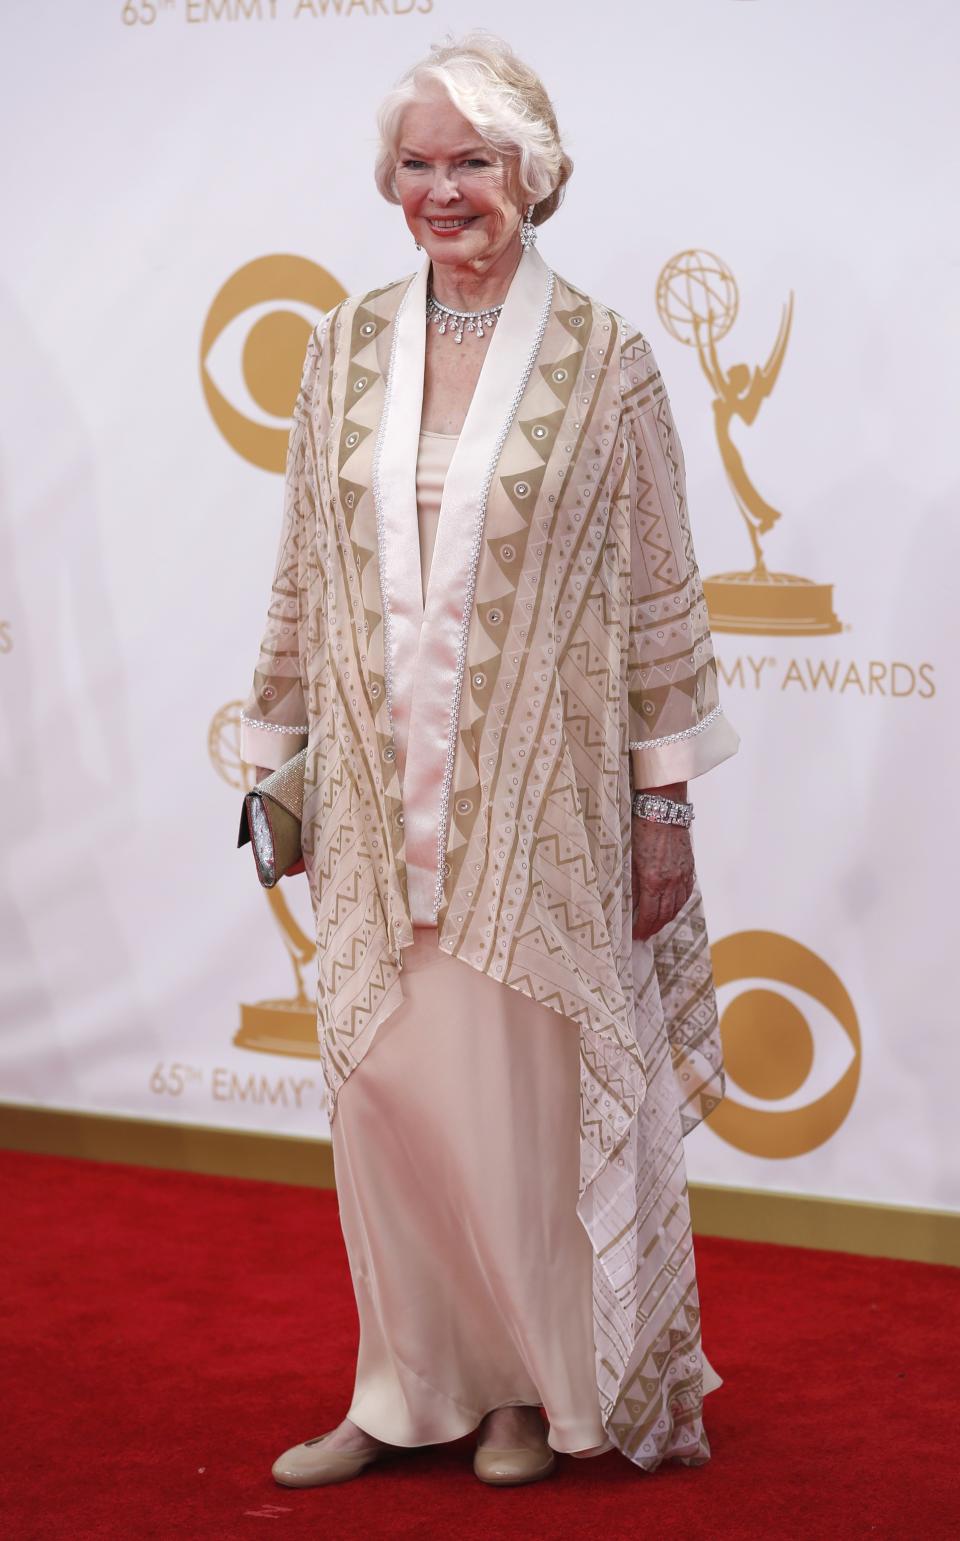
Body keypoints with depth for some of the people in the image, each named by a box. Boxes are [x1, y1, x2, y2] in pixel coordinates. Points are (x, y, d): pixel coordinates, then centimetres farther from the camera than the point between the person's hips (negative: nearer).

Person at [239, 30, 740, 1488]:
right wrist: (280, 752, 10)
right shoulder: (347, 349, 6)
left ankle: (545, 1384, 20)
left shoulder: (603, 360, -4)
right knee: (385, 1086, 5)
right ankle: (410, 1390, 19)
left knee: (526, 1085, 2)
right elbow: (306, 573, 11)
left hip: (540, 794, -3)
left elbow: (659, 593, -3)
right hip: (381, 794, 3)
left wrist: (664, 799, -5)